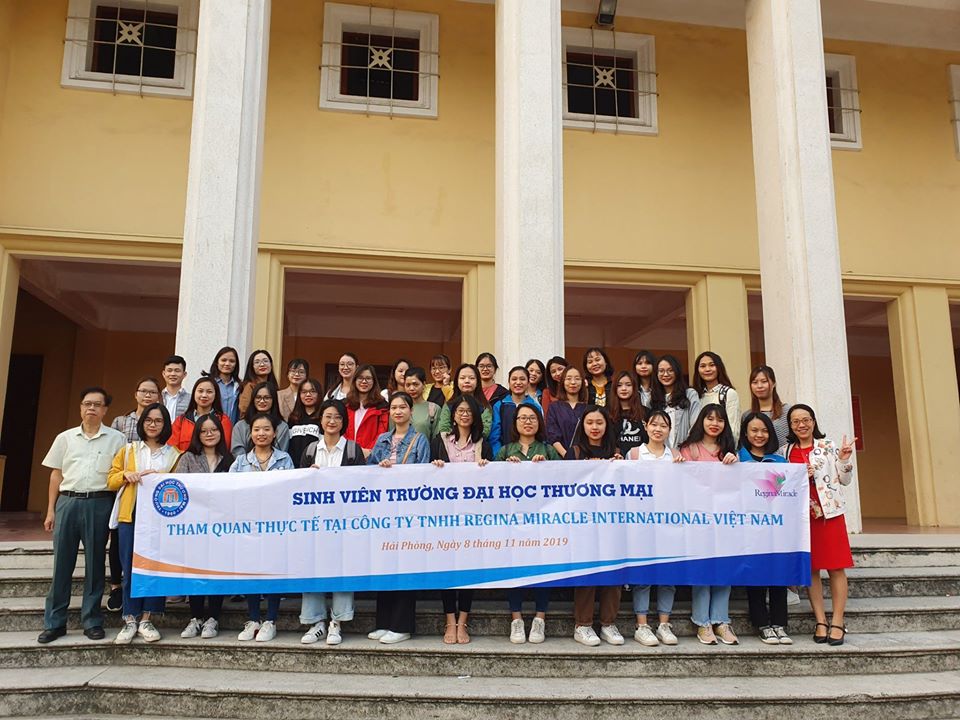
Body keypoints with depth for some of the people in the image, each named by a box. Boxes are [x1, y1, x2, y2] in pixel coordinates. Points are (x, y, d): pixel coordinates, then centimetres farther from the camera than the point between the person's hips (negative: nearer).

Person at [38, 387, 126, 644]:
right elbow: (56, 475, 12)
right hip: (67, 501, 2)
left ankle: (92, 621, 13)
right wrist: (51, 510, 7)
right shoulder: (65, 438, 11)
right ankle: (54, 622, 13)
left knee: (95, 563, 4)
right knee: (62, 562, 4)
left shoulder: (116, 439, 5)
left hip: (99, 503, -2)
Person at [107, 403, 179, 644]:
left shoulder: (174, 455, 9)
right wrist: (126, 475, -8)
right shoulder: (127, 450, 14)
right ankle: (130, 620, 9)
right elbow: (111, 481, 12)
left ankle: (146, 619, 9)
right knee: (130, 568, 0)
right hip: (130, 515, 1)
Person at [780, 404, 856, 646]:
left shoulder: (828, 446, 3)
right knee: (810, 568, 3)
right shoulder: (785, 452, 9)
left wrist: (844, 460, -12)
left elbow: (844, 480, 4)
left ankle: (837, 622, 4)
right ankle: (820, 621, 9)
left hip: (829, 511, -2)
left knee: (836, 567, -1)